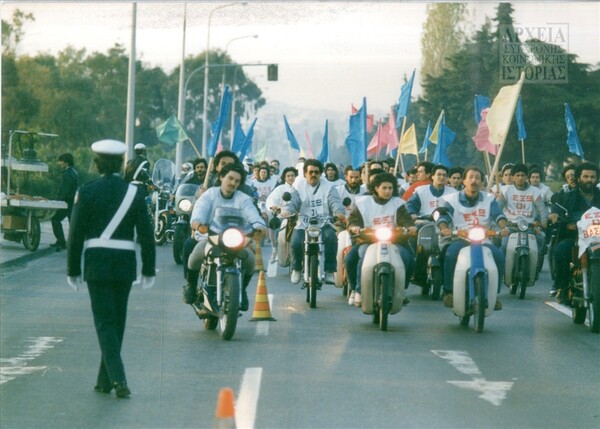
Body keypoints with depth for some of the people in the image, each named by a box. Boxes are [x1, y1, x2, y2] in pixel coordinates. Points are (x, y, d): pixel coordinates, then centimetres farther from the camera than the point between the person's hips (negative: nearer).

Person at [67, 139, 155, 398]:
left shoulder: (87, 192, -5)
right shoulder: (135, 193, -1)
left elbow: (76, 234, -5)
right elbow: (146, 234, 0)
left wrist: (73, 270, 3)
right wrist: (149, 269, 7)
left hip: (97, 263, -2)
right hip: (125, 264, 2)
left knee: (105, 322, -2)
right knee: (117, 321, 14)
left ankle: (118, 379, -17)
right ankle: (106, 380, 21)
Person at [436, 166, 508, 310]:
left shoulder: (489, 199, 14)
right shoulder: (451, 199, 10)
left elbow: (498, 214, -2)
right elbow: (443, 216, -5)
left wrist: (503, 227, -25)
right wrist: (444, 228, -28)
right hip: (460, 240, -1)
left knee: (499, 255, -28)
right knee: (451, 253, -34)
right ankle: (448, 291, -22)